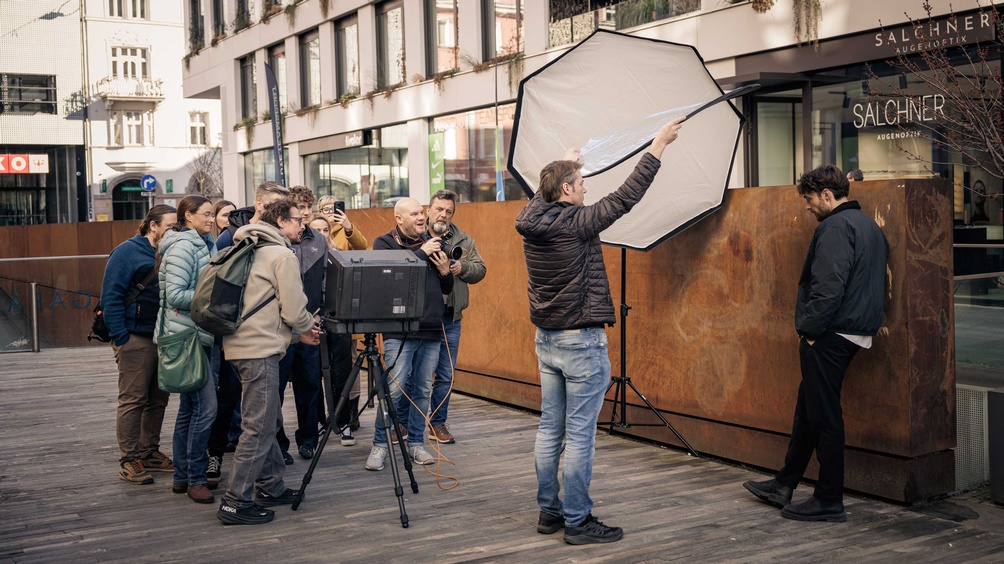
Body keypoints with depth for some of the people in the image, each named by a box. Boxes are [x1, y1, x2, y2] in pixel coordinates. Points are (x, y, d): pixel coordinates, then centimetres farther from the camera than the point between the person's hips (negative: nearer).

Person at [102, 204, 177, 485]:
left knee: (158, 399, 12)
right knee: (132, 400, -3)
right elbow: (111, 297, -11)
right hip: (136, 338, -7)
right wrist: (121, 337, -17)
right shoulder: (128, 252, -7)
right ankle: (128, 461, 2)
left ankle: (149, 452, 23)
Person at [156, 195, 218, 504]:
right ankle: (195, 478, -3)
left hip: (198, 335, 10)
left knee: (189, 407, 13)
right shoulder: (183, 247, -12)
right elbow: (175, 295, -18)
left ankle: (182, 476, 20)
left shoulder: (201, 245, 17)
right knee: (205, 406, -11)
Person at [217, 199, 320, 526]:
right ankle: (235, 503, -6)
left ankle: (270, 487, 26)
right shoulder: (282, 255, -9)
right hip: (260, 350, -10)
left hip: (242, 345, 10)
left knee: (269, 422, 18)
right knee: (259, 427, -7)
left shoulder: (251, 250, 20)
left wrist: (298, 330, 20)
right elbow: (293, 310, -12)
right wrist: (308, 327, 9)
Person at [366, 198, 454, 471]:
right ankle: (380, 445, 3)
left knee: (423, 391, 9)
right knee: (395, 389, -8)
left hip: (431, 331, 5)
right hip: (399, 331, -5)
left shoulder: (431, 244, 16)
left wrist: (445, 271, 0)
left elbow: (447, 289, 20)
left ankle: (415, 443, 19)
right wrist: (421, 253, -14)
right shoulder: (384, 243, 2)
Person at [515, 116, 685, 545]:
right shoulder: (577, 222, -17)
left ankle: (549, 512, 20)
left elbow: (543, 196, 24)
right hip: (581, 342, -8)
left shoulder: (531, 222, 2)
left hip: (546, 340, 8)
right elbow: (626, 196, -13)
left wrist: (564, 164, 40)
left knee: (549, 430, 12)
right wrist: (658, 146, -5)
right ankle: (578, 522, 2)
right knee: (579, 436, -3)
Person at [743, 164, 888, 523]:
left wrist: (810, 328, -15)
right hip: (855, 332, 10)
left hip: (829, 335, -10)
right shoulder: (868, 225, 17)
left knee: (824, 415, -2)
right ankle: (784, 485, 26)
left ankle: (829, 500, 5)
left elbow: (828, 285, -24)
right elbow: (871, 281, 23)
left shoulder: (835, 227, -15)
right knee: (808, 409, 17)